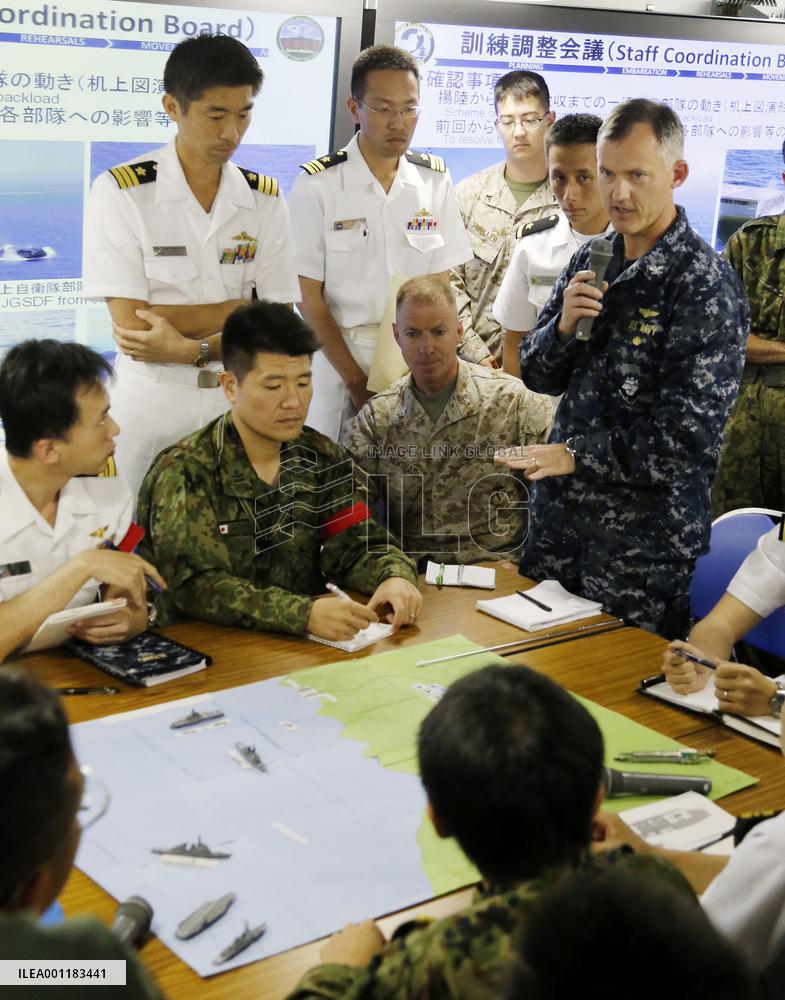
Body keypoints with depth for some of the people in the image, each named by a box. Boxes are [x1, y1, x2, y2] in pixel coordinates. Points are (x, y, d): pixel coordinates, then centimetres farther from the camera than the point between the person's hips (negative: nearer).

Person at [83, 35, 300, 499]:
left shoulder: (265, 198, 1)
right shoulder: (121, 191, -9)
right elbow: (130, 324, -15)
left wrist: (191, 348, -17)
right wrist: (242, 308, -11)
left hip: (238, 396, 3)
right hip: (152, 397, -2)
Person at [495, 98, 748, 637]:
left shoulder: (705, 284, -15)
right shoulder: (592, 260, 6)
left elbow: (688, 435, -20)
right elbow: (538, 375, 9)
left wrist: (577, 455, -15)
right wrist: (564, 325, -11)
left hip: (643, 534, -6)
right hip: (560, 513, 6)